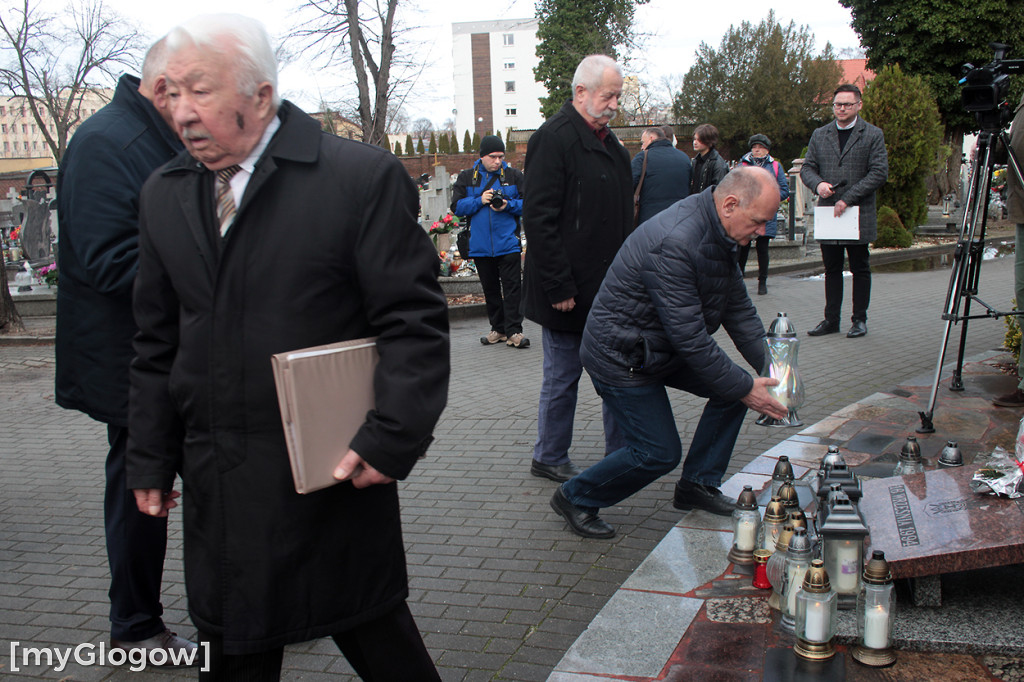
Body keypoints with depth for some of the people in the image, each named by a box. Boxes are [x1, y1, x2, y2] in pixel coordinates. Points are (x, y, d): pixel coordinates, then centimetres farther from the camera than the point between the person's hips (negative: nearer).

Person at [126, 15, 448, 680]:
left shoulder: (363, 176, -12)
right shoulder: (164, 194, 6)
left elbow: (415, 322, -12)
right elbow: (158, 344, 12)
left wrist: (391, 440, -18)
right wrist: (152, 460, 12)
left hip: (336, 474, -5)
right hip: (217, 484, 5)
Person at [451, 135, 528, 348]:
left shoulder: (514, 176, 4)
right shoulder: (467, 178, 7)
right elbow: (456, 206, 2)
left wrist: (508, 205, -14)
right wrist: (479, 200, -12)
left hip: (508, 243, -2)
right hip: (480, 246, 2)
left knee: (512, 288, -7)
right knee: (490, 289, 11)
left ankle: (513, 331, -4)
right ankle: (498, 329, 21)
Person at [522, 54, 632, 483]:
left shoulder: (607, 141, 15)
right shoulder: (554, 138, -14)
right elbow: (539, 219, -19)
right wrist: (559, 287, -21)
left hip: (607, 287, 8)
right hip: (569, 292, -8)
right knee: (563, 375, 4)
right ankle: (549, 459, 21)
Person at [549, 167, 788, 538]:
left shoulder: (718, 232, 0)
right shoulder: (674, 243, -32)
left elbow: (738, 306, 8)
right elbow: (690, 337, -30)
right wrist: (745, 388, -23)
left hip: (662, 348, 10)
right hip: (621, 357, -10)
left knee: (736, 384, 2)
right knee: (660, 452, -8)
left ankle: (698, 483, 15)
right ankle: (575, 498, 13)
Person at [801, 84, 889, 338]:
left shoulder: (873, 135, 1)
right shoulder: (820, 135, 12)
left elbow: (879, 172, -6)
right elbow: (807, 168, 11)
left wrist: (848, 198, -14)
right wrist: (818, 184, -13)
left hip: (859, 214, -3)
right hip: (827, 212, 3)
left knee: (860, 269, 4)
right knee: (831, 269, 8)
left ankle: (860, 319, 13)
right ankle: (831, 319, 15)